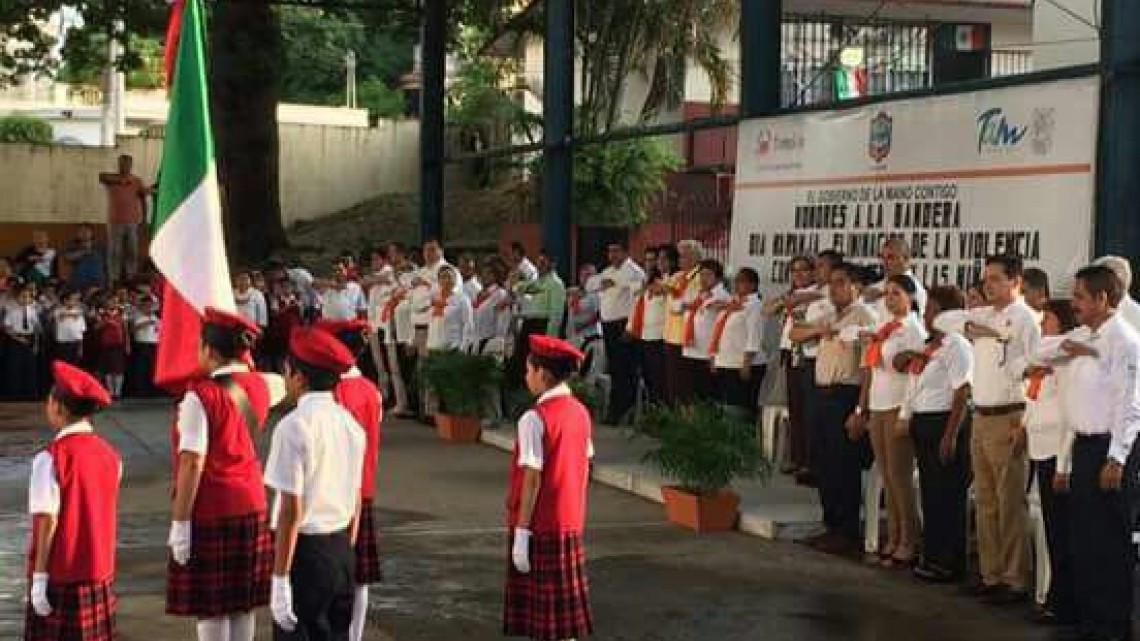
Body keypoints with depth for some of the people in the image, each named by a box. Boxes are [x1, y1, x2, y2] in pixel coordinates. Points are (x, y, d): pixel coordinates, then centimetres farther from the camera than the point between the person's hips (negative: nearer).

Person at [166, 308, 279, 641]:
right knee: (243, 604, 13)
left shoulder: (201, 396, -18)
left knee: (210, 607, 2)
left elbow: (192, 464, -20)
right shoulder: (259, 386, 1)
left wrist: (180, 524, -16)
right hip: (252, 506, 7)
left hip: (211, 513, -7)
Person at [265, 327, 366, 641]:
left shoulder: (295, 426, -15)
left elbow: (292, 510, -18)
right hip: (342, 550, 7)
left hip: (305, 549, -7)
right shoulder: (350, 424, 6)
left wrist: (280, 578, -15)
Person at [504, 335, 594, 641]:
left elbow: (532, 480, -17)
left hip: (540, 525, -7)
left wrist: (521, 534, -14)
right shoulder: (581, 413, 5)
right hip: (572, 523, 7)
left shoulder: (535, 419, -16)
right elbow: (584, 469, 9)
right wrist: (574, 514, 17)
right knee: (568, 610, 14)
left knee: (542, 616, 1)